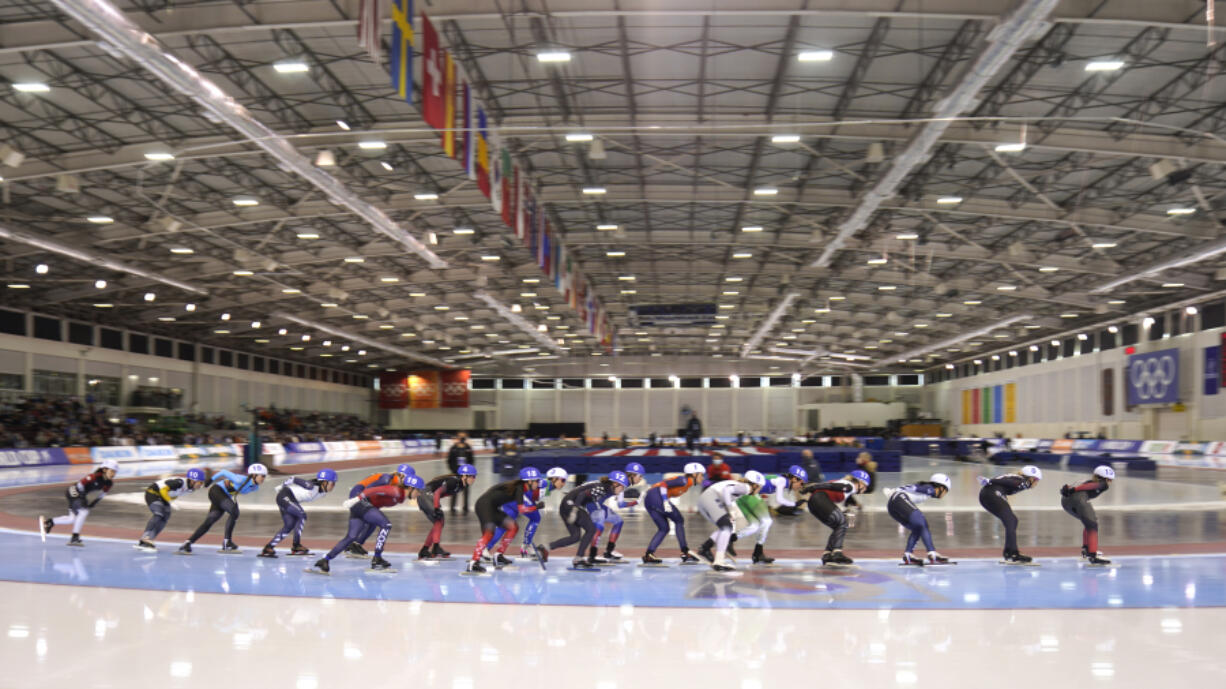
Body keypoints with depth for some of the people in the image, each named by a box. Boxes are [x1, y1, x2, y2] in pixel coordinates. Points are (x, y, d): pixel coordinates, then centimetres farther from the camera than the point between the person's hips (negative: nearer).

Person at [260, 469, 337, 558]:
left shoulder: (323, 492, 0)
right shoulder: (312, 487, -28)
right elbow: (294, 479, -21)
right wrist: (282, 486, -3)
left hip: (292, 499, 9)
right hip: (285, 496, -9)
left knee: (289, 526, 3)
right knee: (302, 515, -19)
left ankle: (267, 549, 8)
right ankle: (296, 546, -15)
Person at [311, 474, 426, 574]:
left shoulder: (401, 497, 14)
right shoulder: (396, 491, -15)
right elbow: (376, 490, -24)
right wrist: (358, 498, -30)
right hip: (362, 503, -9)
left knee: (351, 537, -1)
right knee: (386, 525, -18)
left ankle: (323, 561, -3)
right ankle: (376, 560, -16)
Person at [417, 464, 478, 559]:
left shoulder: (462, 485, 5)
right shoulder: (453, 481, -22)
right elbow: (437, 492, -26)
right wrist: (436, 508, -29)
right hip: (426, 493, -10)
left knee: (437, 524, 9)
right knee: (439, 520, -18)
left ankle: (423, 551, 14)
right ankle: (436, 548, -23)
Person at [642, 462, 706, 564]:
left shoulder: (687, 484, 21)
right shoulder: (684, 480, -6)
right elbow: (664, 484, -15)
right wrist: (665, 501, -21)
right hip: (656, 495, -9)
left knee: (664, 528, 12)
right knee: (679, 520, 0)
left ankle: (648, 555, 4)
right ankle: (685, 553, 1)